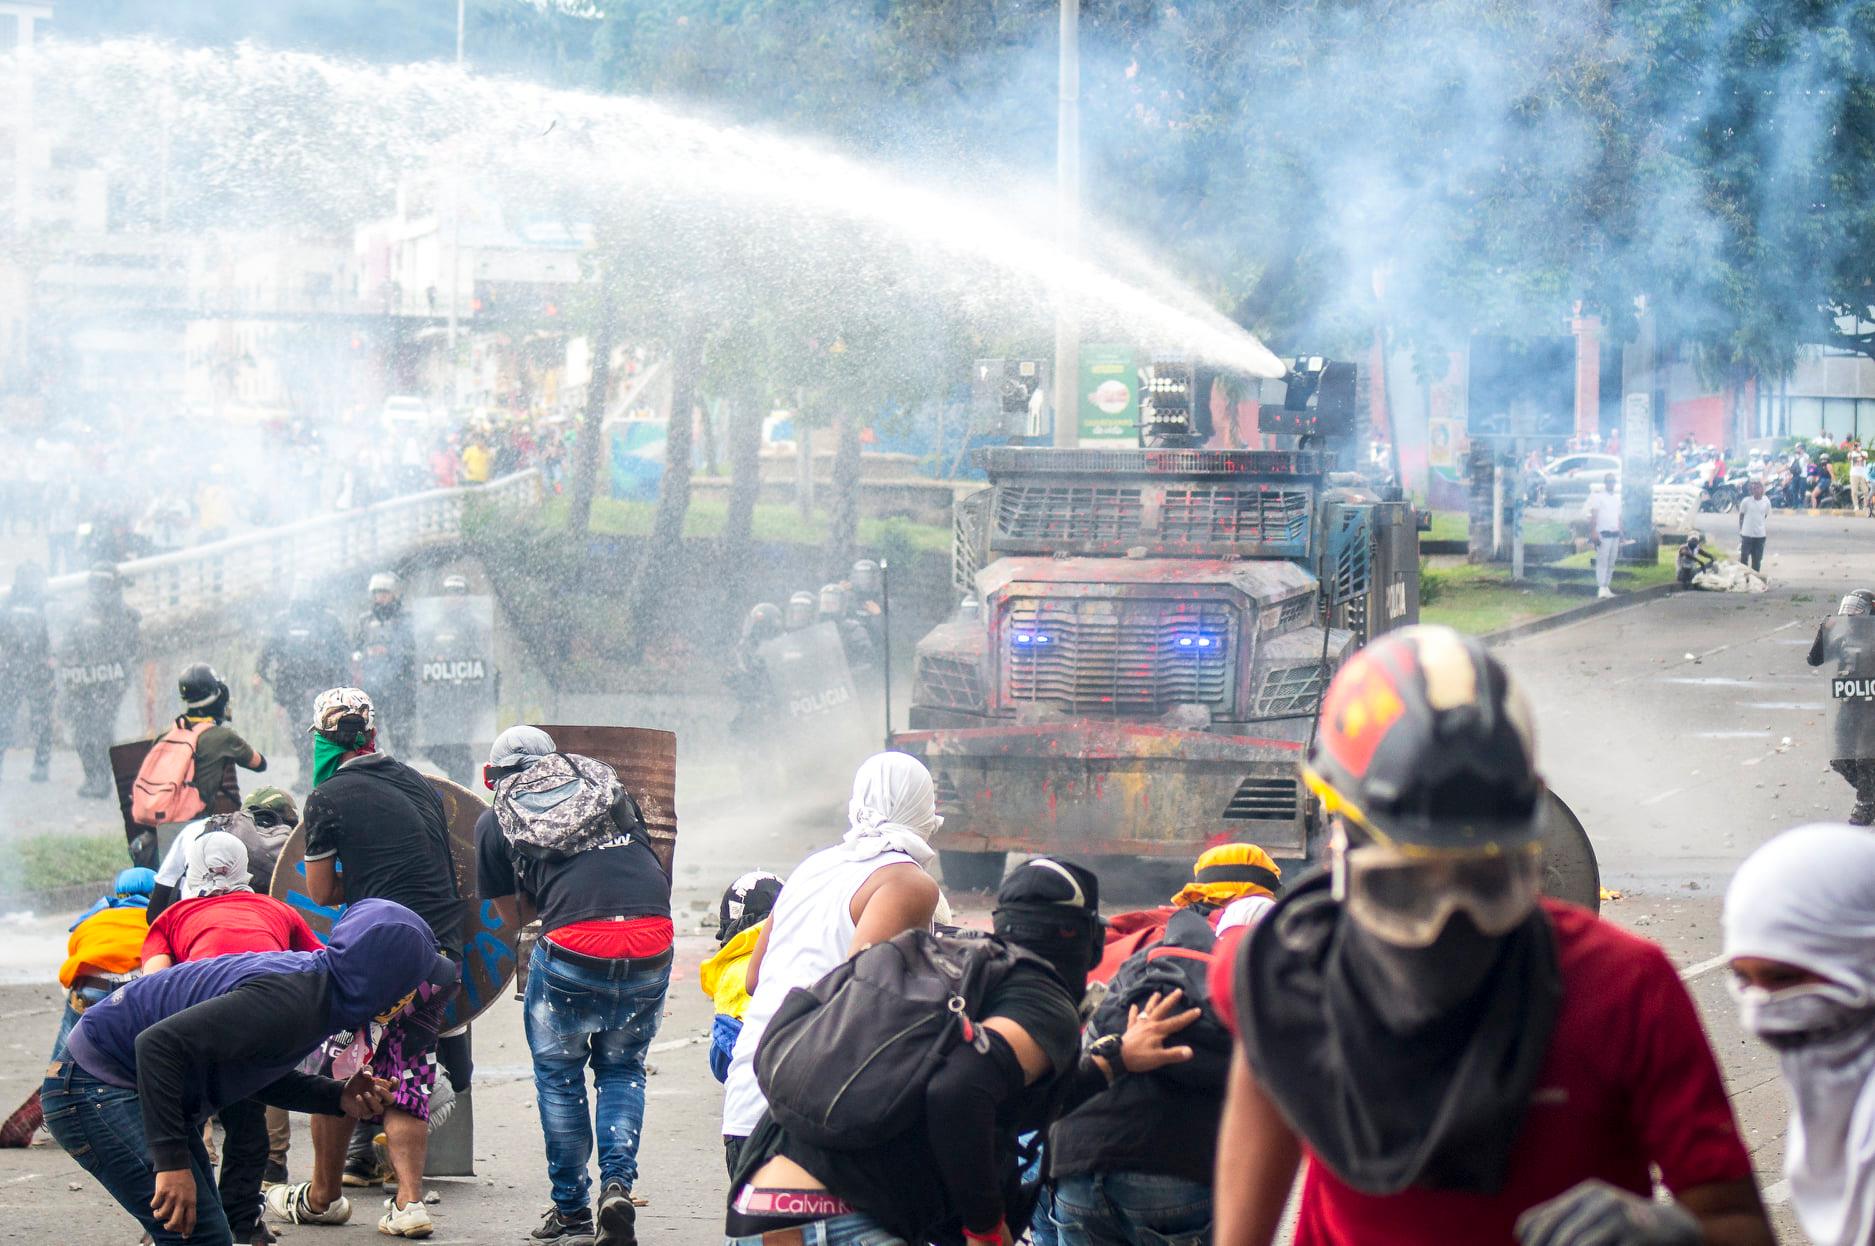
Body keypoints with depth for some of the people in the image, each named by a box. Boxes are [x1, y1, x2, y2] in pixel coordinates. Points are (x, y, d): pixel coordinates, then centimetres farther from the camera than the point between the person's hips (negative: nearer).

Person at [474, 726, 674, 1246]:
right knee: (622, 1069, 18)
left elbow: (513, 915, 21)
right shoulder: (603, 779, 23)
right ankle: (618, 1181, 0)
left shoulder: (495, 820, 15)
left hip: (574, 946, -3)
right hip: (653, 939, 3)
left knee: (558, 1073, 15)